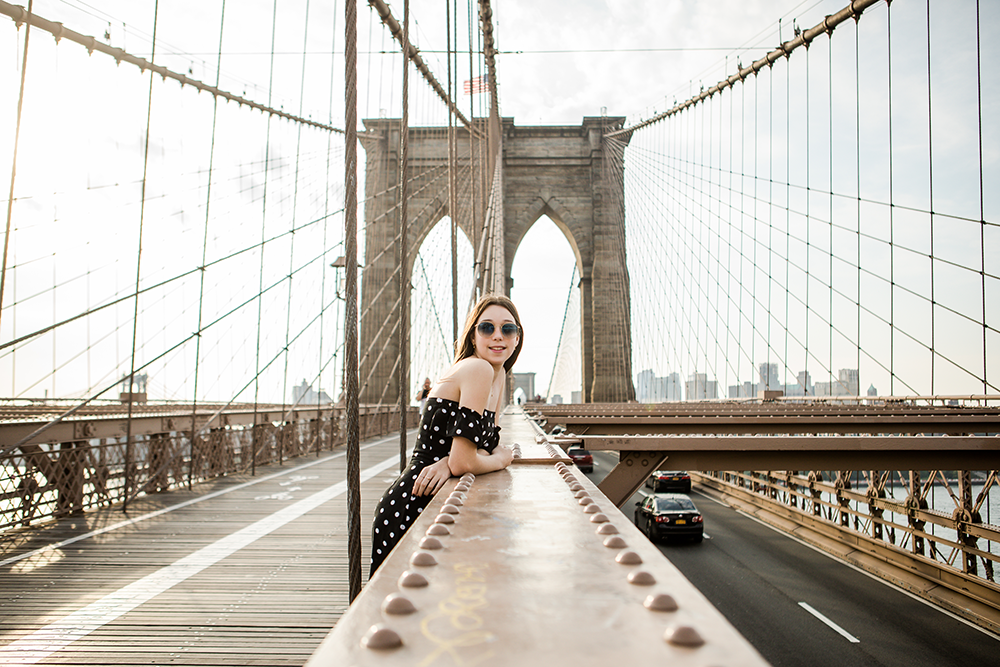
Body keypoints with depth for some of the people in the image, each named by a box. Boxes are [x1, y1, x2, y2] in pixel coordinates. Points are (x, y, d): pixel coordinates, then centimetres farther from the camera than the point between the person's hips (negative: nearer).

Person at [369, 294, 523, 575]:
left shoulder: (498, 376, 8)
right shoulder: (478, 368, -19)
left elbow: (487, 445, 7)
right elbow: (463, 462, -24)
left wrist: (448, 462, -14)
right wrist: (502, 459, -3)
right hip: (410, 513, -8)